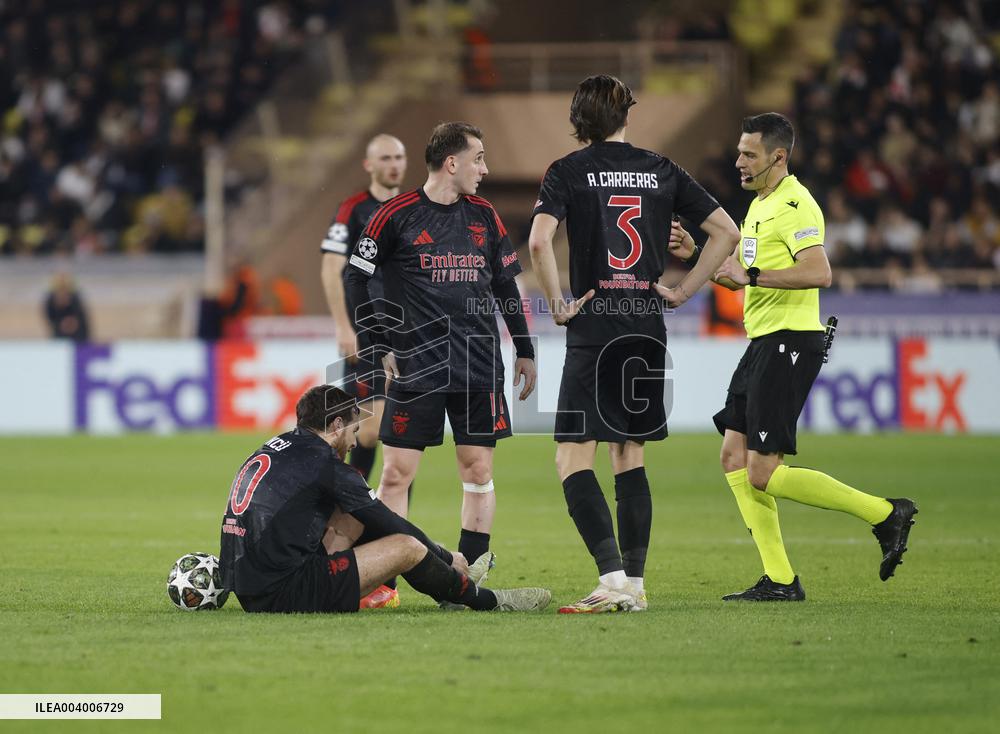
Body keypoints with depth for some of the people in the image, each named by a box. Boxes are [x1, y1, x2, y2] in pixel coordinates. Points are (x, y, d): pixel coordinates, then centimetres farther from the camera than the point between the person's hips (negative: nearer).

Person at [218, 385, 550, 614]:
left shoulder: (271, 451, 17)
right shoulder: (324, 463, -9)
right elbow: (389, 524, -1)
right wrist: (447, 557, 14)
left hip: (248, 593, 9)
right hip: (283, 594, -9)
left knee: (352, 516, 21)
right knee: (407, 547, -5)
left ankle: (450, 582, 29)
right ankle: (484, 600, 16)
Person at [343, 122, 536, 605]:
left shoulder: (483, 215, 10)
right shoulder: (396, 215, -4)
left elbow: (506, 286, 18)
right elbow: (356, 281, 0)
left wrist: (525, 351, 16)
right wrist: (383, 347, -3)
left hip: (479, 366, 4)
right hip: (415, 367, -4)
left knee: (478, 472, 2)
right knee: (396, 474, -5)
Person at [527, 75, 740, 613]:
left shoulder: (568, 171, -2)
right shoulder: (661, 171, 9)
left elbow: (539, 241, -17)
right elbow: (726, 232, 9)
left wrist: (557, 303, -7)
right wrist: (682, 290, 12)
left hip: (594, 327, -5)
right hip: (647, 326, 5)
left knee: (573, 457, -5)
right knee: (629, 453, 14)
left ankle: (612, 577, -19)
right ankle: (634, 583, 11)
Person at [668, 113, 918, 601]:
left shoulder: (795, 205, -14)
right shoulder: (759, 205, 19)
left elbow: (819, 272, -27)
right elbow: (740, 276, 29)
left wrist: (752, 275, -26)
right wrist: (695, 254, 15)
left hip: (790, 342, -10)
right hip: (763, 344, 10)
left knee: (763, 475, -12)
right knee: (734, 460, 5)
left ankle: (886, 514, -3)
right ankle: (779, 580, 7)